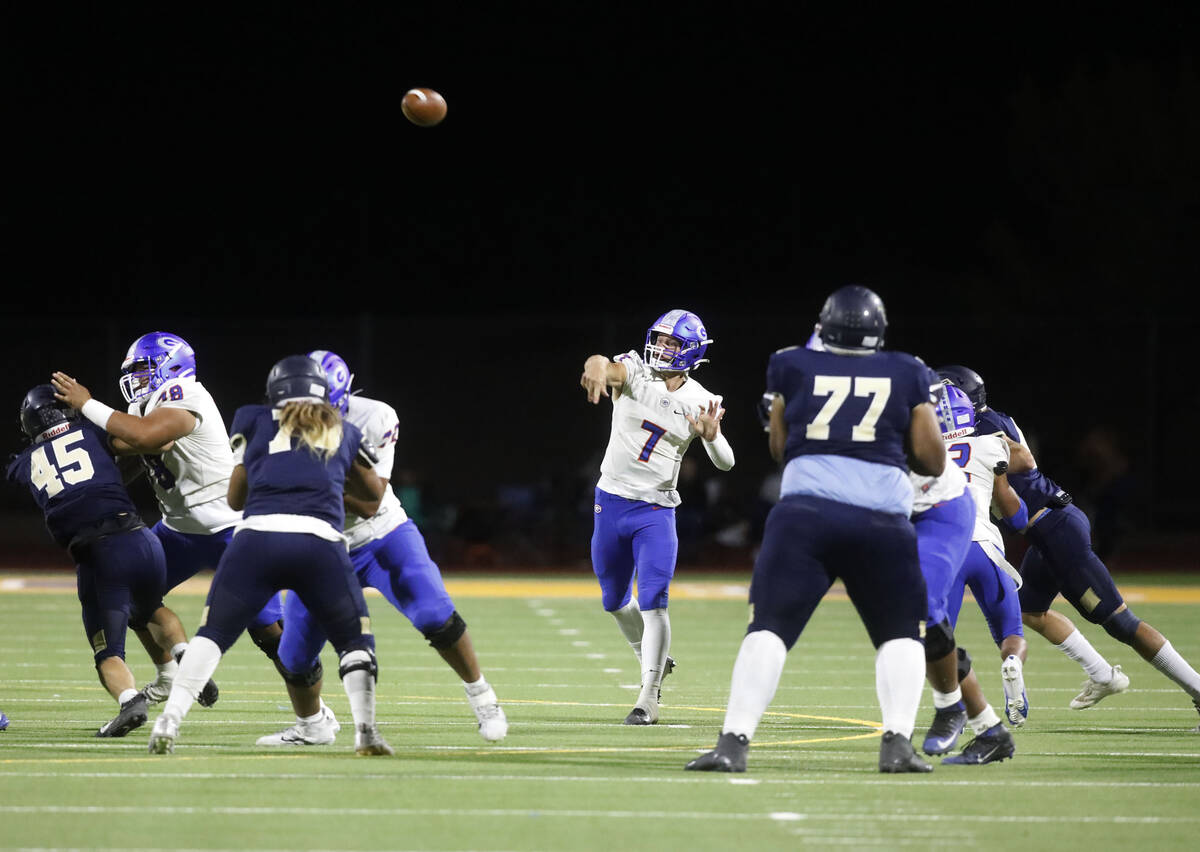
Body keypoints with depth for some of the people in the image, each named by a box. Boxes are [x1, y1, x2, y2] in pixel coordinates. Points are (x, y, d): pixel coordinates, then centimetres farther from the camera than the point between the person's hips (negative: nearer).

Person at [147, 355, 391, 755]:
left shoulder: (254, 422, 22)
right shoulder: (344, 433, 25)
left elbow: (236, 496, 25)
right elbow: (372, 494, 41)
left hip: (258, 536, 0)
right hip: (320, 542, 0)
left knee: (213, 634, 10)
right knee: (355, 641, 17)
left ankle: (169, 721, -5)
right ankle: (365, 728, 0)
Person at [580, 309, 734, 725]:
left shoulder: (700, 402, -3)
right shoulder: (635, 371, -7)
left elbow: (725, 463, -10)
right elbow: (609, 366, -32)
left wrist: (711, 437, -33)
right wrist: (597, 367, -57)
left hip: (656, 511, -2)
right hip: (611, 502, 2)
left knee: (653, 602, -16)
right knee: (615, 602, 16)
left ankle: (648, 700, -14)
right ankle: (653, 660, 43)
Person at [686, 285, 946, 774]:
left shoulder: (794, 368, 13)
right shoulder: (907, 376, 12)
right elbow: (932, 461, 11)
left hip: (805, 509, 0)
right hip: (882, 516, 0)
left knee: (770, 628, 0)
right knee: (899, 636, 15)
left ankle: (734, 741, -13)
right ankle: (897, 742, -1)